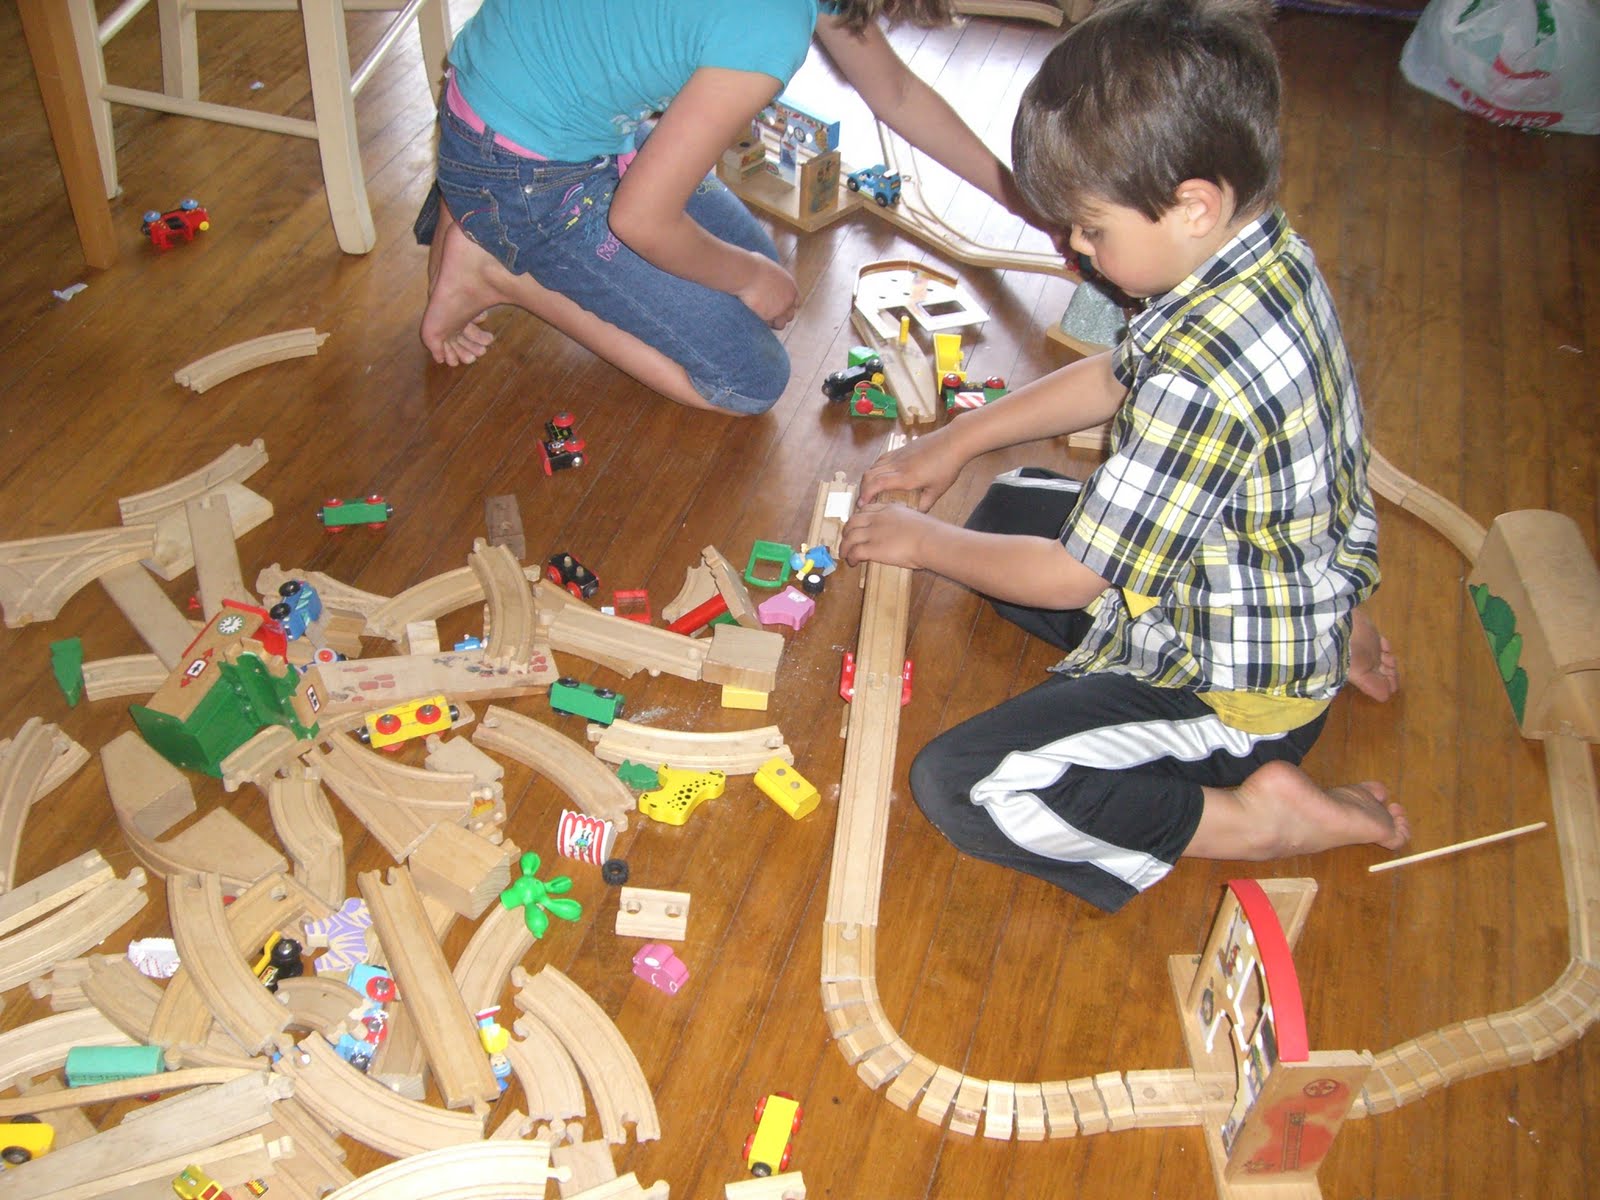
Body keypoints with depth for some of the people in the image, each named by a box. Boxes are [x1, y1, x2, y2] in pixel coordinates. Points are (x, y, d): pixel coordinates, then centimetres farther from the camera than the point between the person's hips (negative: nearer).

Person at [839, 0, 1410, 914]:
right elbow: (1115, 378, 12)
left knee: (962, 786, -17)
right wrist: (956, 443, 13)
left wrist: (923, 541, -6)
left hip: (1233, 693, -9)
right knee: (1008, 510, 25)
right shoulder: (1270, 256, -5)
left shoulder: (1204, 376, -34)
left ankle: (1252, 817, -10)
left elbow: (1072, 579, -23)